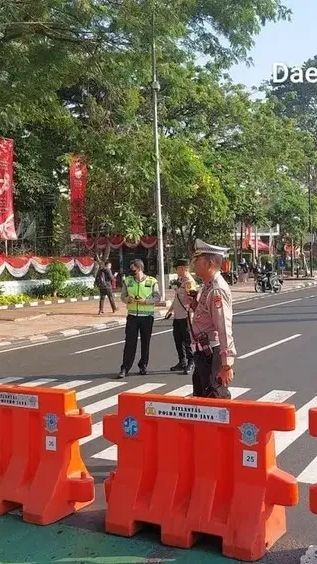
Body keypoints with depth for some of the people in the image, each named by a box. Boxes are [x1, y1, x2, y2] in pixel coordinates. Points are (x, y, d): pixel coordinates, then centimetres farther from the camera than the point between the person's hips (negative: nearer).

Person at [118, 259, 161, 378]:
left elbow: (157, 297, -2)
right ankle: (125, 368, 1)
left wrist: (146, 301, -17)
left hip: (147, 316, -1)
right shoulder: (127, 281, 5)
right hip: (132, 315, 1)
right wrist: (128, 299, -13)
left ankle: (143, 366, 22)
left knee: (145, 342, 7)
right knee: (130, 342, -2)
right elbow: (123, 296, 9)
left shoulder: (151, 281, -3)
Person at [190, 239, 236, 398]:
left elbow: (224, 330, -25)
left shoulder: (217, 290, -20)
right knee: (199, 399, 21)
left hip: (212, 354, -10)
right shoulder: (208, 287, 12)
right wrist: (195, 304, 3)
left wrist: (227, 365, -27)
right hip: (203, 353, 10)